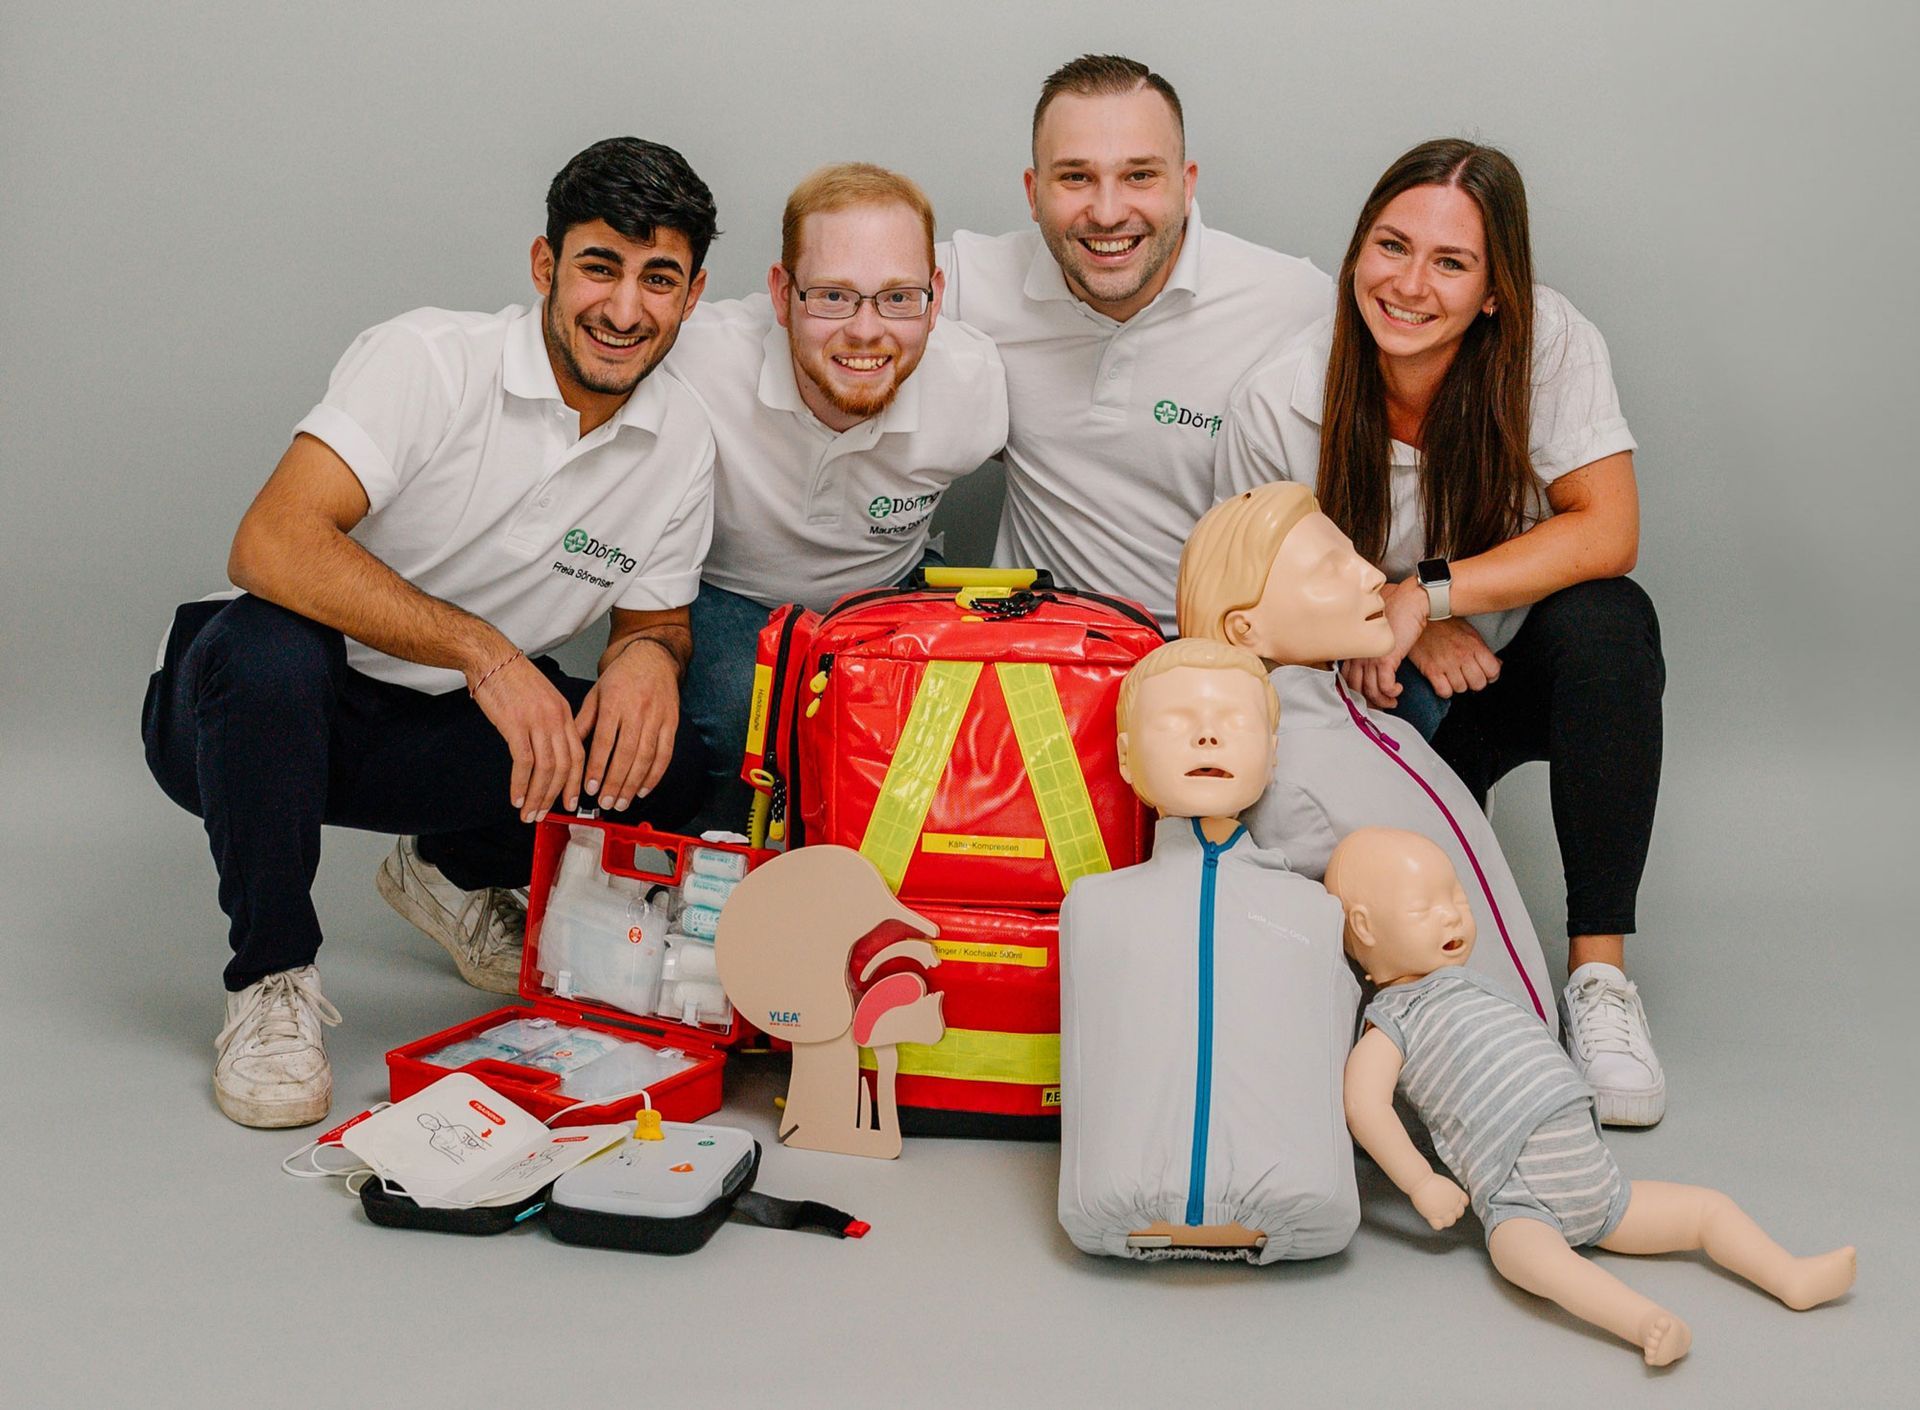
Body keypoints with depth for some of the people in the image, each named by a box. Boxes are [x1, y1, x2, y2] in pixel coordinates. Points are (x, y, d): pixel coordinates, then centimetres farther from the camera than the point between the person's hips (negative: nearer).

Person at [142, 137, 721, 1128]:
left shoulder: (681, 441, -2)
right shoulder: (428, 359, -20)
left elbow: (655, 619, 8)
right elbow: (271, 546, -32)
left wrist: (648, 656, -19)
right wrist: (485, 653, -38)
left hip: (437, 730, 5)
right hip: (248, 709, -4)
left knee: (664, 769, -19)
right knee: (271, 645, -39)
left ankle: (456, 875, 14)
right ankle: (270, 977, -14)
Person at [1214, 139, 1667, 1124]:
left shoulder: (1550, 342, -17)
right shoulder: (1278, 403, -15)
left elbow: (1607, 534, -24)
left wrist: (1424, 596, -31)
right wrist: (1389, 628, -20)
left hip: (1532, 672, 1)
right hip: (1385, 704, -1)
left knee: (1610, 618, -32)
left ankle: (1598, 971, -24)